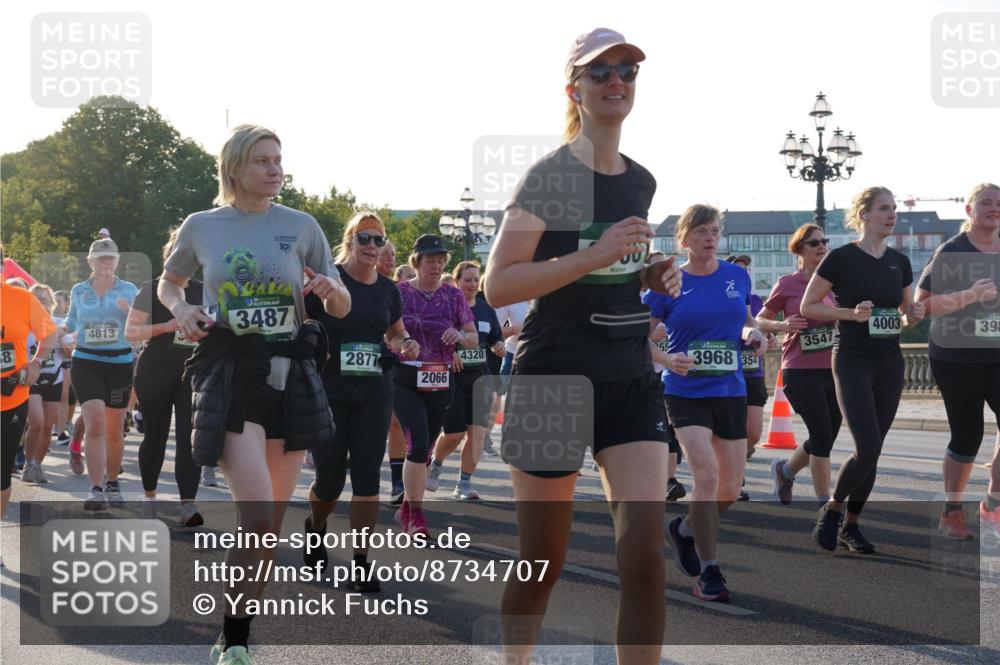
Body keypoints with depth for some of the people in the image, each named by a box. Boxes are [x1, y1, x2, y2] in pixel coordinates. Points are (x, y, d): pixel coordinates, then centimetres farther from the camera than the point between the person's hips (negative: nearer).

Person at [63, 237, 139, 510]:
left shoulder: (129, 290, 1)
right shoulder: (78, 291, 6)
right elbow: (71, 323, 20)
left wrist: (130, 310, -23)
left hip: (120, 363, 1)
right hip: (86, 362, -1)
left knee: (114, 431, 10)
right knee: (95, 426, -17)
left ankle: (112, 482, 30)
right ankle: (96, 490, -19)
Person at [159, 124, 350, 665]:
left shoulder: (301, 227, 3)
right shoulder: (202, 227, 2)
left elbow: (343, 309, 7)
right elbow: (168, 283, 20)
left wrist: (331, 289, -16)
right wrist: (180, 308, -2)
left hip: (290, 375, 3)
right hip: (229, 376, -3)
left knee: (271, 521, 9)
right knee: (258, 518, -16)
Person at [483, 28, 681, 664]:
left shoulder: (643, 183, 11)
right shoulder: (550, 176, -8)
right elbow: (497, 285, -16)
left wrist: (659, 277, 7)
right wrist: (593, 256, -25)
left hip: (632, 382, 5)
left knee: (646, 555, -11)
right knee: (542, 564, 7)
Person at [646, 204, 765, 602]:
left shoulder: (737, 276, 5)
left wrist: (753, 335, -3)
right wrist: (668, 360, -18)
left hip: (730, 392, 4)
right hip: (686, 393, -4)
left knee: (731, 489, 6)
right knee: (706, 474, -18)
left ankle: (685, 529, 36)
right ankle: (709, 572, -5)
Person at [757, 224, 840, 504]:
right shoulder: (787, 284, -4)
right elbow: (760, 320, 2)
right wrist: (782, 325, -17)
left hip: (832, 370, 5)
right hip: (800, 372, -5)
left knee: (825, 438, 9)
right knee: (822, 433, -11)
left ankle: (785, 469, 37)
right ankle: (826, 504, 0)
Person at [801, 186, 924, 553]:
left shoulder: (899, 262, 8)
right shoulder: (841, 258, -8)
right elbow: (808, 306, -5)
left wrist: (912, 316, -4)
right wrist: (852, 313, -18)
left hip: (890, 363, 6)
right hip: (853, 361, -6)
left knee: (872, 453, 7)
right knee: (867, 450, -14)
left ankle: (851, 524, 20)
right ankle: (832, 509, 9)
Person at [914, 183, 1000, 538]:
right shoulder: (952, 252, -7)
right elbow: (923, 303, -12)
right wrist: (969, 296, -22)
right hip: (956, 356, -4)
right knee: (967, 433, 1)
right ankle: (952, 512, 17)